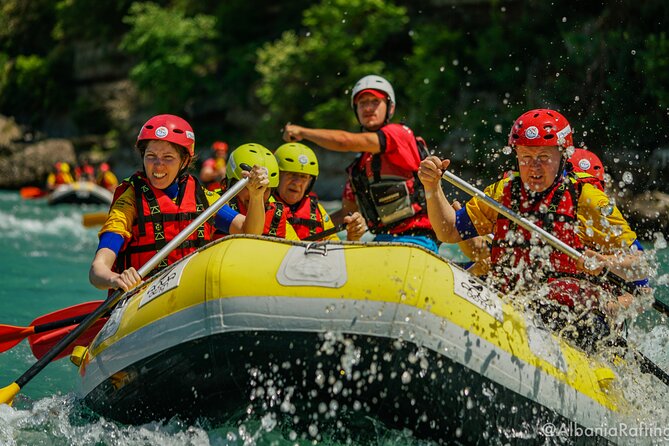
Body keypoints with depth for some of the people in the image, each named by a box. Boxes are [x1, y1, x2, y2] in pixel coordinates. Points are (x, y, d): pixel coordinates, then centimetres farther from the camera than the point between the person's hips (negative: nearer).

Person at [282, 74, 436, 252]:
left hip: (416, 240, -7)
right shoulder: (358, 166, 20)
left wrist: (302, 131, 1)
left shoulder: (399, 134, -2)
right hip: (383, 241, 7)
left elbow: (345, 141, -12)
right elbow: (346, 213, 29)